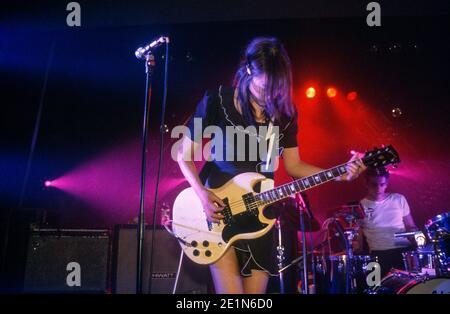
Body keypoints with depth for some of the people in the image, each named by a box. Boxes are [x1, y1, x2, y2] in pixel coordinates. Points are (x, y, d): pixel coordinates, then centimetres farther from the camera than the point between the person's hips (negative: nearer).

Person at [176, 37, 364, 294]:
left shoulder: (284, 112, 0)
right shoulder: (217, 102, -12)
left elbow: (293, 165, 5)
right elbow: (185, 154, -5)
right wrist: (203, 194, -20)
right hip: (217, 209, -4)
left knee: (256, 290, 10)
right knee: (231, 289, -8)